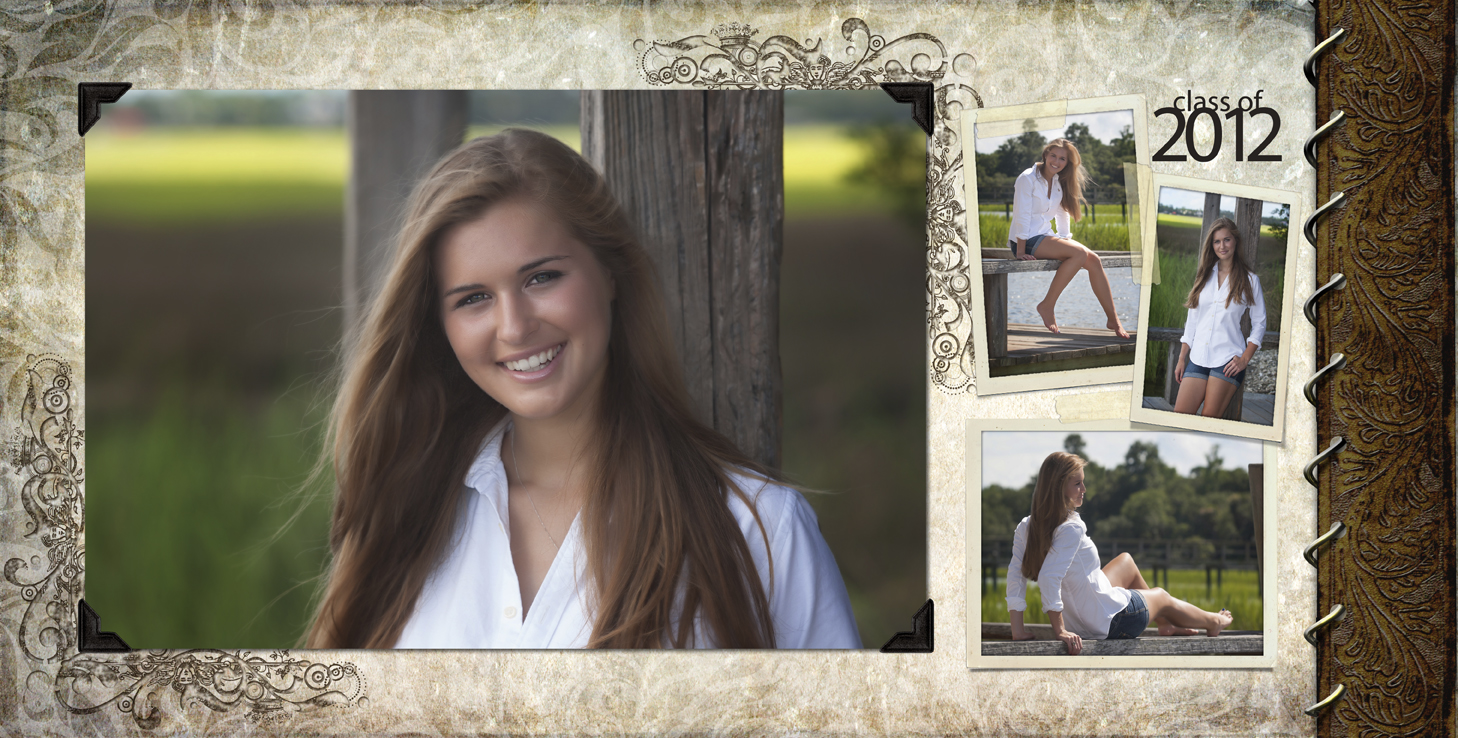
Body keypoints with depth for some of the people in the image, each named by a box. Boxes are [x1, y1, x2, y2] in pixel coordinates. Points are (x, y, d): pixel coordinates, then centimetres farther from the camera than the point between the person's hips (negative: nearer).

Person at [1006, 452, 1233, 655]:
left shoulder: (1026, 528, -8)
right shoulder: (1072, 528, -30)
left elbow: (1015, 574, -11)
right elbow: (1049, 577, -38)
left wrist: (1018, 629, -11)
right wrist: (1059, 630, -35)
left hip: (1077, 621, 8)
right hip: (1112, 621, -8)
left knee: (1126, 561, 33)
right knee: (1163, 597, 26)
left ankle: (1165, 623, 52)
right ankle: (1213, 622, 55)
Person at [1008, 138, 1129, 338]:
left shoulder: (1058, 183, 13)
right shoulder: (1028, 179, -11)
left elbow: (1062, 213, 20)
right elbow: (1022, 215, -14)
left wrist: (1065, 240, 8)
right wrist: (1020, 252, -18)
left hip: (1045, 236, 8)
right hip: (1028, 240, -8)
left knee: (1093, 260, -10)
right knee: (1080, 253, -26)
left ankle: (1113, 319, -7)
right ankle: (1047, 306, -22)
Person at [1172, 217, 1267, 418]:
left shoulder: (1249, 280, 3)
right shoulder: (1204, 276, 14)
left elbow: (1259, 324, 3)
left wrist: (1244, 360, -8)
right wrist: (1182, 358, 12)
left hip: (1228, 361, -4)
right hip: (1198, 358, 4)